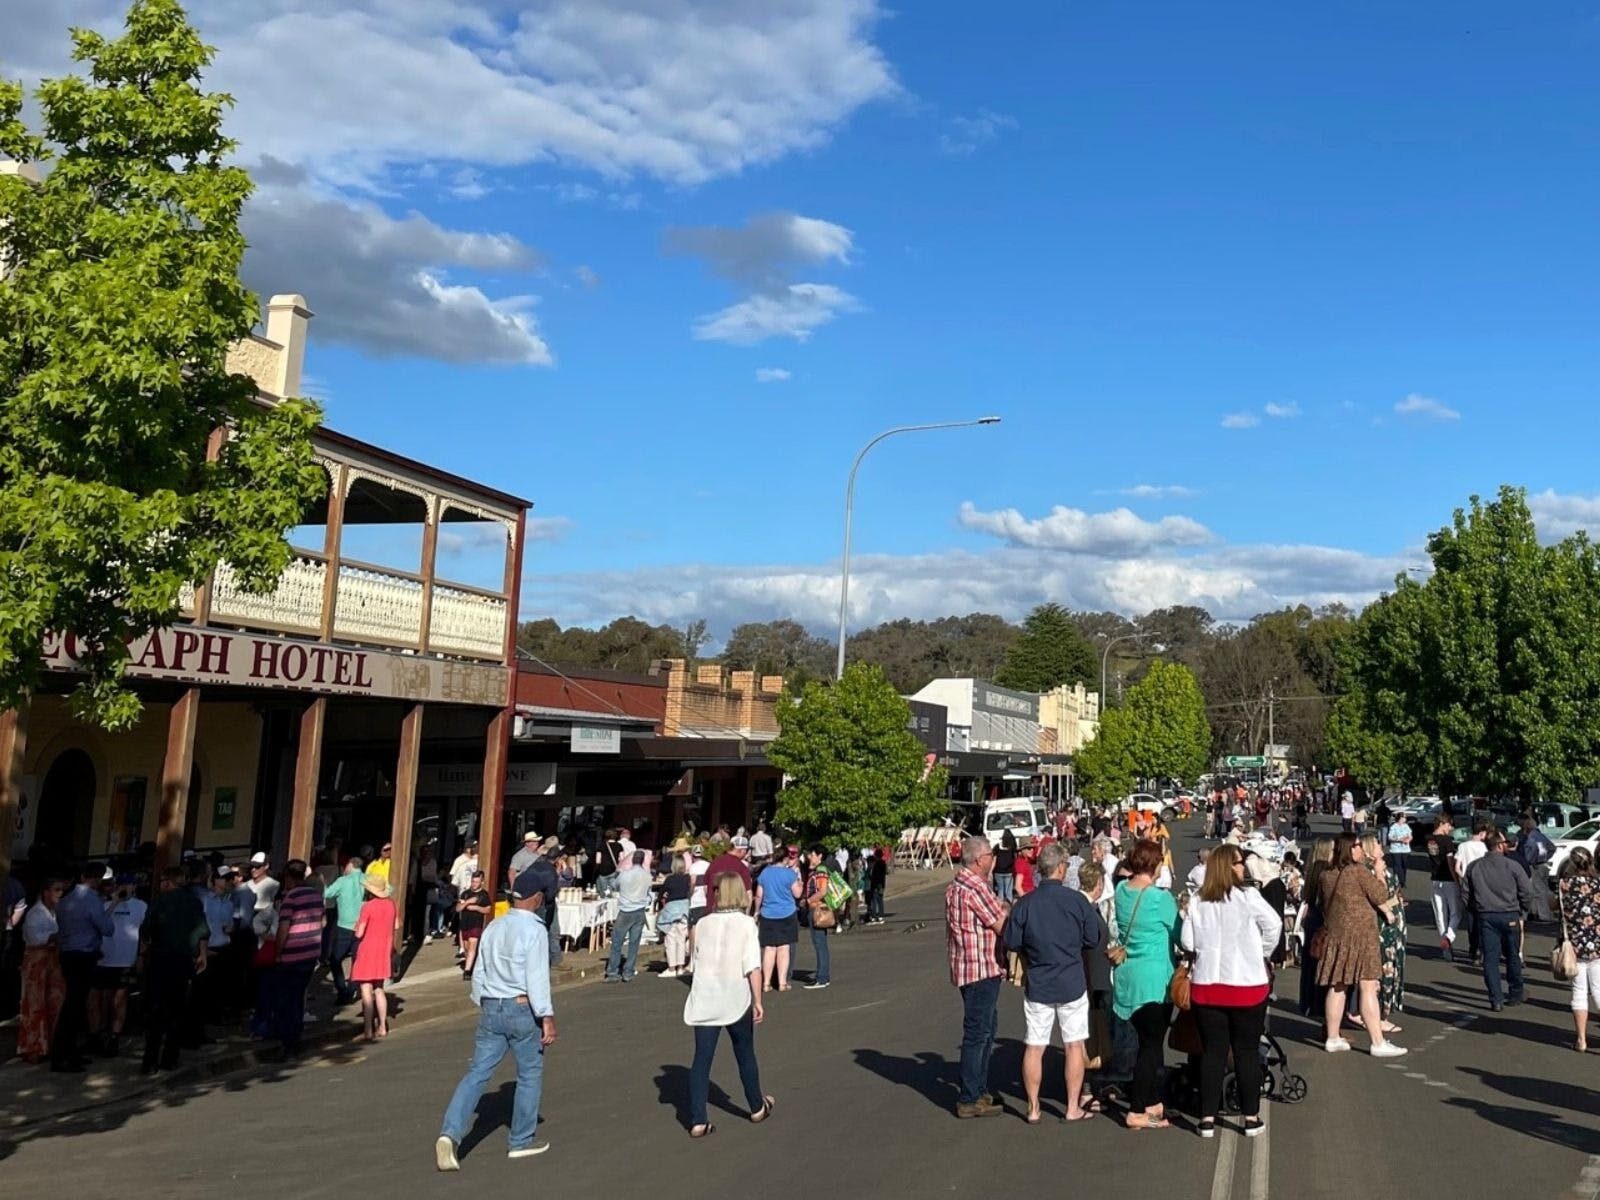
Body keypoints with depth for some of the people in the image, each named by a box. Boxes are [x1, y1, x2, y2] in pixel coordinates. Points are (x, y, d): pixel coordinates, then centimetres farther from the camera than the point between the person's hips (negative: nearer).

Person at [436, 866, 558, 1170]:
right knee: (530, 1074, 11)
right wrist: (547, 1017, -15)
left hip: (490, 1008, 6)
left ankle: (450, 1134, -11)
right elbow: (537, 978, -18)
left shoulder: (494, 926, 9)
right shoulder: (534, 929, -13)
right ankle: (521, 1142, 19)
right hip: (521, 1008, -6)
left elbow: (479, 972, 15)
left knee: (477, 1074, 4)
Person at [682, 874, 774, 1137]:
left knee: (701, 1059, 4)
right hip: (736, 1001, -2)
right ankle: (757, 1108, 33)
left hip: (704, 1002, 2)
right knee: (745, 1055, 16)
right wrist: (757, 1001, -8)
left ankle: (698, 1121, -1)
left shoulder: (704, 924, 3)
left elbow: (697, 960, 13)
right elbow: (753, 967, -13)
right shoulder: (746, 923, -7)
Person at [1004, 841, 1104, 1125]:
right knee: (1074, 1045, 11)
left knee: (1033, 1047, 9)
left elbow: (1011, 943, -4)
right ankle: (1073, 1108, 16)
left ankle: (1033, 1109, 14)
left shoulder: (1024, 904, -8)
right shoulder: (1077, 900, -10)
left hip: (1037, 984, 1)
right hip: (1072, 983, -1)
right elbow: (1093, 939, -3)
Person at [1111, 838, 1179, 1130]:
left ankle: (1153, 1103, 25)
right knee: (1152, 1044, 1)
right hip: (1154, 979, -7)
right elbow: (1178, 934, -5)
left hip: (1127, 975, 7)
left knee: (1149, 1042, 17)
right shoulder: (1160, 897, -17)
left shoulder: (1121, 891, 1)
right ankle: (1136, 1112, 2)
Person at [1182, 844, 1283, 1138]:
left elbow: (1187, 942, -2)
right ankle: (1251, 1118, 16)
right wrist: (1262, 954, 7)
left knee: (1212, 1051, 9)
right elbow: (1274, 926, -10)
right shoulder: (1248, 897, -12)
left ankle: (1207, 1118, 11)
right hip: (1247, 984, -2)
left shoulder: (1197, 902, -3)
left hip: (1206, 984, 3)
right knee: (1247, 1051, 10)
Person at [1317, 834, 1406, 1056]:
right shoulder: (1358, 871, -12)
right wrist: (1388, 912, 16)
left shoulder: (1325, 876, 5)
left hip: (1334, 935, 6)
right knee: (1368, 988, -4)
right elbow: (1379, 896, -4)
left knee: (1337, 987, 12)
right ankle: (1378, 1043, -4)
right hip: (1360, 933, -6)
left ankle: (1332, 1039, 17)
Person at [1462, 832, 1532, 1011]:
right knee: (1513, 957, 16)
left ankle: (1496, 1000, -2)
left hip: (1485, 917, 1)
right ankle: (1515, 994, 28)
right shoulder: (1512, 866, -8)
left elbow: (1465, 894, 7)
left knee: (1490, 958, 2)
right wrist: (1522, 912, 10)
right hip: (1510, 916, -1)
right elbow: (1527, 893, -6)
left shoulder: (1474, 867, 2)